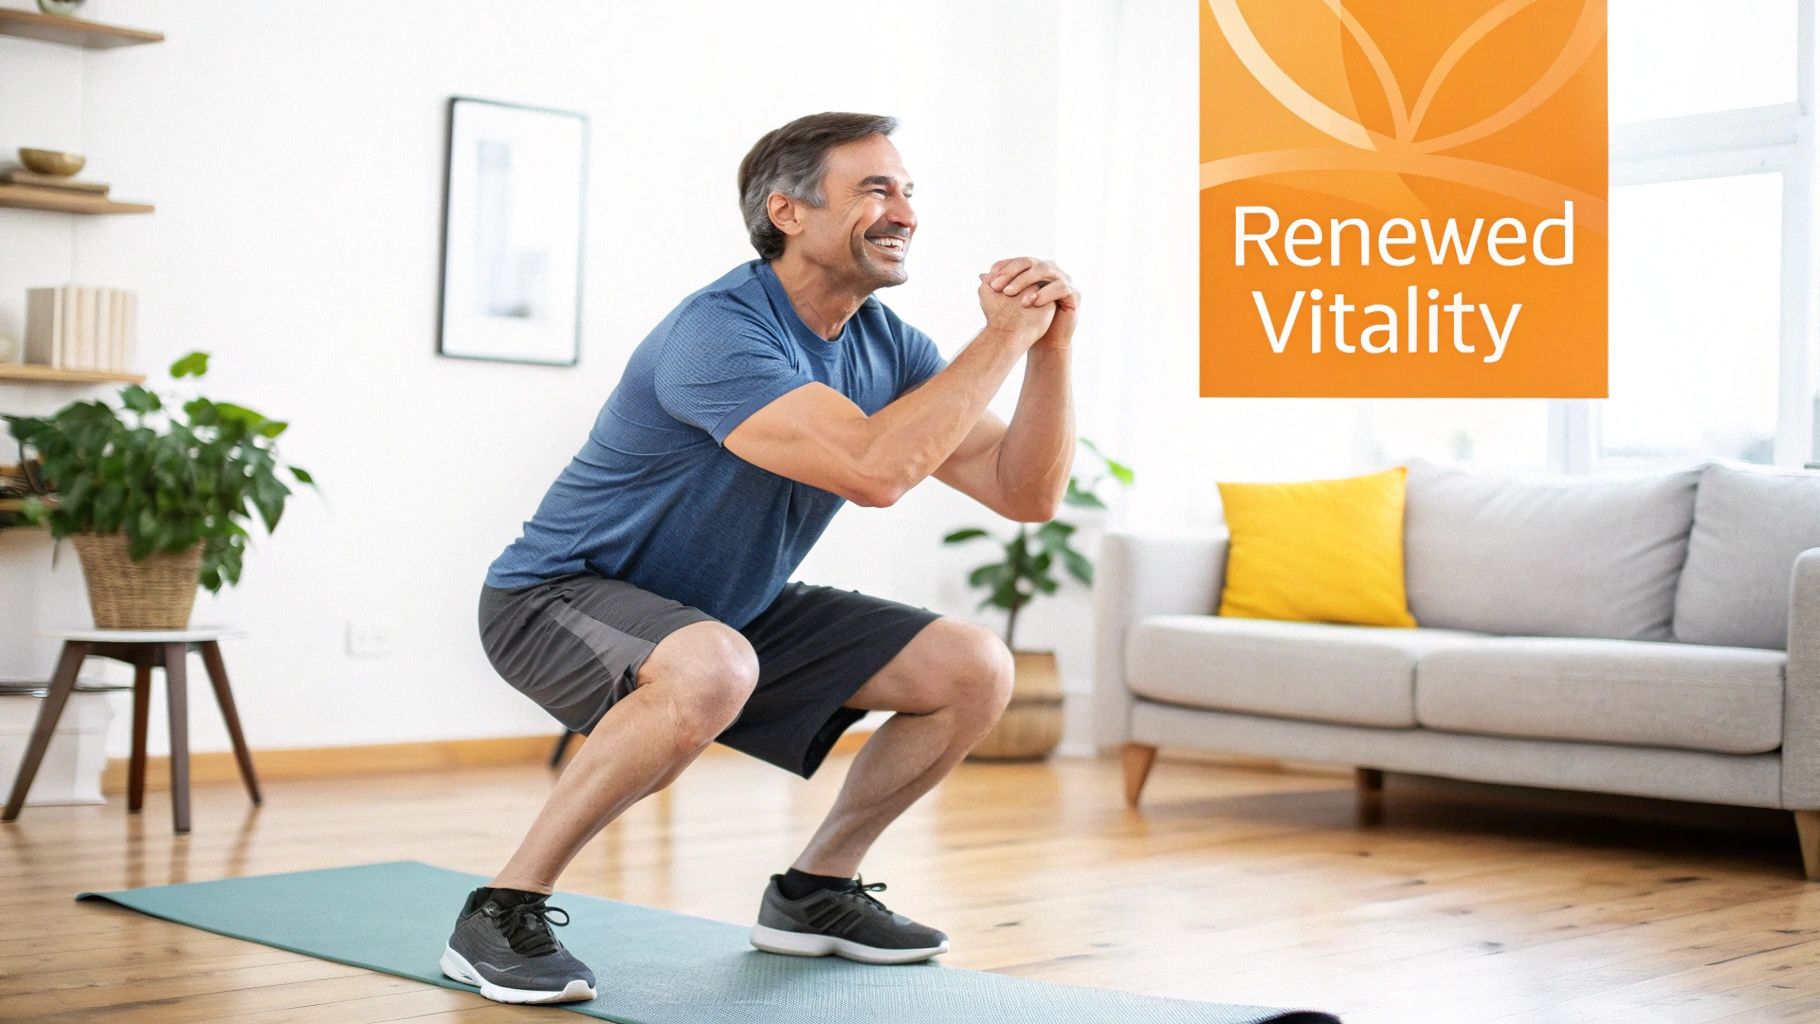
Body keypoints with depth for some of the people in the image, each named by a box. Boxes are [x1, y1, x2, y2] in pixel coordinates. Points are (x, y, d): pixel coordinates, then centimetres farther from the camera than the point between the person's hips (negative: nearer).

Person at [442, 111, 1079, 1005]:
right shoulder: (720, 333, -28)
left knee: (974, 671, -1)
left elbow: (1026, 493, -4)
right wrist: (1001, 339, -32)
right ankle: (503, 912, -23)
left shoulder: (888, 348, -3)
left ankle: (814, 890, 16)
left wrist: (1050, 347, -17)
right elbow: (874, 469, -41)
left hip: (732, 608, 8)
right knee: (712, 669, -42)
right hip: (561, 596, -8)